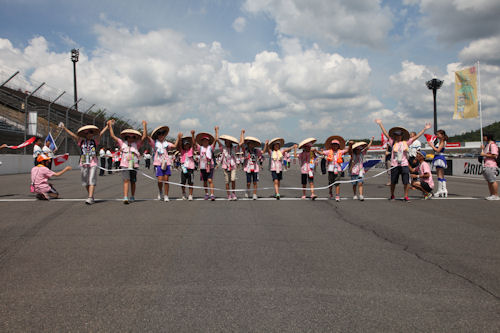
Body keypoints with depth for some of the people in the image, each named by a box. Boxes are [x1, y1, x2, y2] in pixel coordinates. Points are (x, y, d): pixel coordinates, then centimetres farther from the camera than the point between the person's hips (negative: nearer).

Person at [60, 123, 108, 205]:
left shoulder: (95, 141, 6)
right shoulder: (81, 141, 5)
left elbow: (101, 133, 3)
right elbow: (72, 135, 1)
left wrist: (108, 126, 1)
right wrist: (64, 128, -4)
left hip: (93, 164, -2)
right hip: (83, 164, 2)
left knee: (92, 181, -9)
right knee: (85, 182, 8)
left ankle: (90, 198, -14)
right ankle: (91, 197, 20)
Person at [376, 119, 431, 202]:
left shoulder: (406, 143, 6)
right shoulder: (393, 142, 5)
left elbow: (416, 136, 6)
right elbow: (386, 133, 4)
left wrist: (424, 129, 4)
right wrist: (380, 124, 2)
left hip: (404, 165, 0)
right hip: (394, 165, 0)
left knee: (406, 182, -3)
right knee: (393, 182, 9)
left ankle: (406, 196, 9)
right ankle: (392, 196, 25)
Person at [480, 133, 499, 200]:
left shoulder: (492, 144, -12)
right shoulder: (487, 144, 20)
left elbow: (494, 155, -19)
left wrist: (484, 154, -15)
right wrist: (483, 149, 16)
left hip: (491, 166, -10)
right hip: (486, 165, 10)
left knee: (493, 181, -8)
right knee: (489, 181, 12)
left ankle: (496, 196, -4)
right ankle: (491, 195, 18)